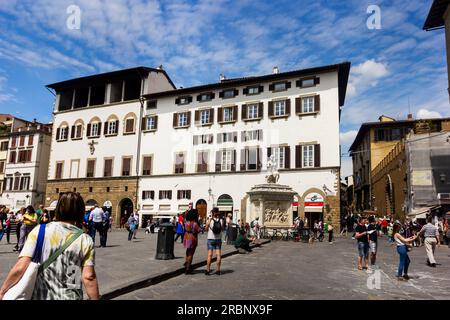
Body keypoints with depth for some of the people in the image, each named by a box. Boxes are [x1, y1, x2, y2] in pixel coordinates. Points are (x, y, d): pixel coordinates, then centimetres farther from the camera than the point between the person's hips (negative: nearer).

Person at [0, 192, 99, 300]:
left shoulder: (39, 231, -9)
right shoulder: (85, 240, -10)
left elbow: (20, 267, -14)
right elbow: (88, 277, -12)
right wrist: (95, 298, -2)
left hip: (40, 296, 1)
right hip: (70, 297, -1)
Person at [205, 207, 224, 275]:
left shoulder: (210, 220, -9)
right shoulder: (221, 220, -3)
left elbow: (206, 229, 2)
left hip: (211, 239, -2)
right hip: (218, 239, 2)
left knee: (209, 255, 0)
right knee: (218, 254, 3)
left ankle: (208, 270, 2)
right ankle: (218, 270, 6)